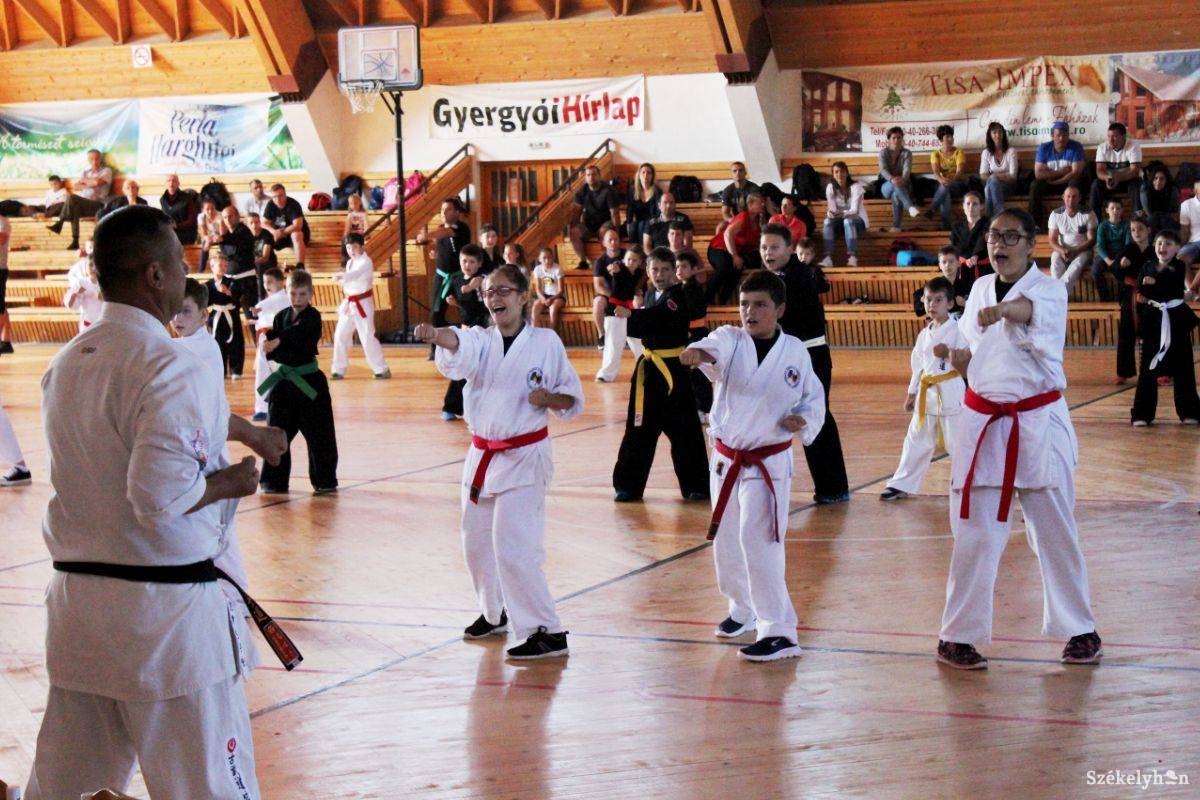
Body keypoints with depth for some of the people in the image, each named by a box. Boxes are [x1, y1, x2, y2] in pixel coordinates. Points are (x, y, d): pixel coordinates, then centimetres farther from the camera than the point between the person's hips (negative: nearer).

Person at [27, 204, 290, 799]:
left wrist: (242, 429, 25)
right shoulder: (172, 370, -17)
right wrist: (230, 482, -6)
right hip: (167, 612, -8)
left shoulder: (65, 365, 10)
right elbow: (160, 497, -24)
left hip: (76, 607, 8)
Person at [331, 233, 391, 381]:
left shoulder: (366, 262, -14)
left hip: (362, 304, -8)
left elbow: (356, 274, -35)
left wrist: (341, 277, -53)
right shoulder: (350, 263, 11)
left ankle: (382, 370, -1)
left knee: (367, 337, -10)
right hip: (349, 304, 8)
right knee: (340, 335, 8)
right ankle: (338, 370, 17)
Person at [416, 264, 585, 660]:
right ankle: (495, 613, 39)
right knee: (477, 542, 15)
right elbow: (459, 345, -24)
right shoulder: (480, 340, 2)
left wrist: (550, 399, -19)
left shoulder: (546, 341, -4)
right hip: (482, 455, 5)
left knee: (513, 547, -13)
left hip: (525, 456, -5)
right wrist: (437, 335, -47)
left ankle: (547, 632, -7)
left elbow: (573, 398, 3)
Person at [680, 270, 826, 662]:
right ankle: (744, 609, 40)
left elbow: (814, 398, 8)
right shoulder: (730, 340, -5)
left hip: (769, 463, -3)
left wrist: (804, 420, -14)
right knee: (727, 543, 15)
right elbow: (714, 348, -30)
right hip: (725, 460, 3)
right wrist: (698, 353, -55)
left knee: (758, 542, -15)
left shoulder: (795, 351, -4)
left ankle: (779, 631, -11)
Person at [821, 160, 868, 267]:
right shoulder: (830, 187, -5)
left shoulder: (855, 186, -16)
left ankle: (852, 258, -49)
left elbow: (854, 210, -25)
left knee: (848, 220, -37)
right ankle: (828, 258, -42)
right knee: (828, 221, -29)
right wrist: (830, 213, -37)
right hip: (840, 220, 3)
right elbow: (832, 209, -11)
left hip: (858, 220, -3)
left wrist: (842, 213, -46)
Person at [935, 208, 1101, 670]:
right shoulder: (980, 289, 9)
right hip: (983, 421, 3)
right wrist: (955, 356, -5)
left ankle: (1080, 631, 20)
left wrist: (1004, 310, -55)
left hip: (1038, 423, -3)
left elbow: (1033, 309, -33)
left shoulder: (1049, 290, -7)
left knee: (1055, 532, 5)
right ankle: (957, 637, 10)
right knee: (974, 534, 2)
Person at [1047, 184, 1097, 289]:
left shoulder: (1088, 214, -6)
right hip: (1062, 250, 2)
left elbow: (1092, 240, -7)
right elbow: (1052, 240, -1)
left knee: (1079, 262, -36)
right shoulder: (1056, 214, -1)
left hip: (1082, 250, -2)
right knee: (1055, 259, -33)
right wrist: (1061, 251, -23)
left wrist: (1076, 251, -22)